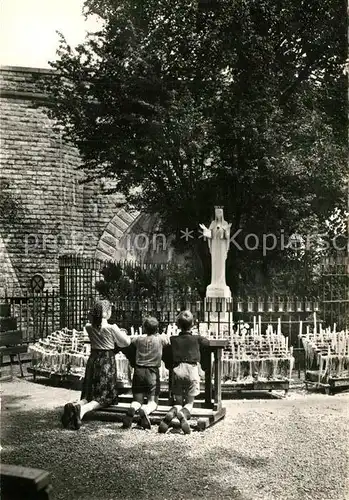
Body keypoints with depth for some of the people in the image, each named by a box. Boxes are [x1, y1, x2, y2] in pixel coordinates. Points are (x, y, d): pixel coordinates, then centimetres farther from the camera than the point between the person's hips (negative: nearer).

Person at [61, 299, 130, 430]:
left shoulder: (89, 327, 0)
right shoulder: (112, 328, -12)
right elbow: (127, 342, -2)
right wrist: (122, 333, 20)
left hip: (93, 360, 4)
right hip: (107, 361, -4)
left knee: (89, 394, 14)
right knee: (104, 397, 3)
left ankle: (74, 405, -19)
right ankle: (83, 409, -26)